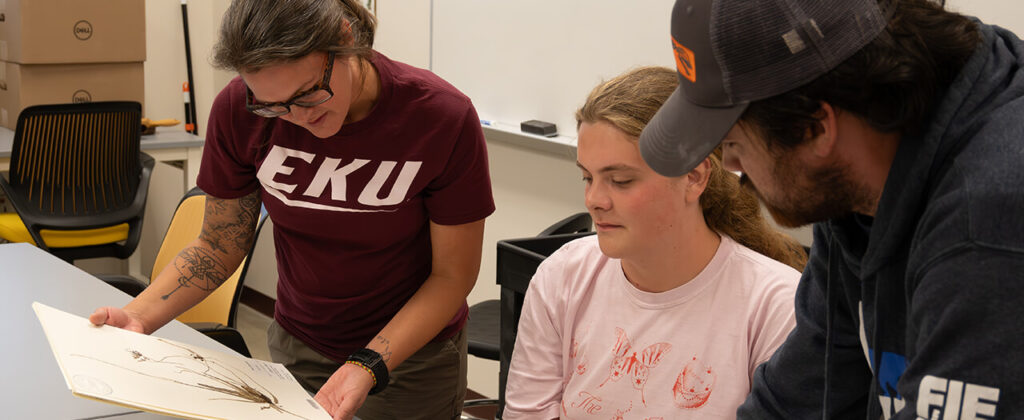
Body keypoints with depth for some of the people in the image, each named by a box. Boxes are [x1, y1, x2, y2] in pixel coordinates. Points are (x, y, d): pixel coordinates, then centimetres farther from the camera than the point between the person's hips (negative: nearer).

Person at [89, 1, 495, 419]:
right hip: (296, 347, 2)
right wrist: (137, 317, -21)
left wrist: (369, 367, -29)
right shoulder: (238, 110, -17)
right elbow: (218, 246, -5)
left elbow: (451, 276, -17)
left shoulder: (443, 119, -25)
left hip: (413, 357, -2)